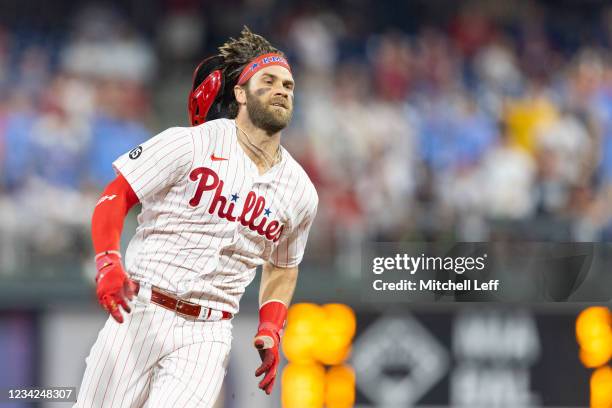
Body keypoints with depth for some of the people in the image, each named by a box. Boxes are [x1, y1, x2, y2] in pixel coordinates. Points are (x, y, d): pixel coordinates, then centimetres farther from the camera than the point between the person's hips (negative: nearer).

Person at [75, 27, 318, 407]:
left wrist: (270, 330, 9)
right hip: (139, 314, -2)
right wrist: (108, 264, -20)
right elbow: (114, 198, -3)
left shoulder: (301, 192, 9)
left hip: (208, 334, 2)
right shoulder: (189, 144, -5)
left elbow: (283, 266, 24)